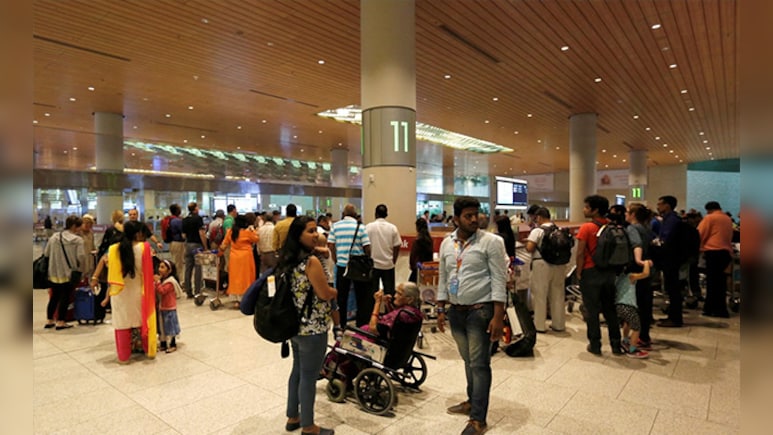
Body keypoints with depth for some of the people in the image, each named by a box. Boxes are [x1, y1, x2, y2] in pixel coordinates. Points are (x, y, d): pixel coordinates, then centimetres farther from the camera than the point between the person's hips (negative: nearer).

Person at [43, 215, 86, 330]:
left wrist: (55, 260, 19)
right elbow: (81, 256, -18)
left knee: (54, 296, 18)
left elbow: (46, 253, 4)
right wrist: (80, 269, -3)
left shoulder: (54, 237, 4)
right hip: (70, 273, -5)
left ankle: (49, 320, 28)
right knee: (65, 297, 6)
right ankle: (60, 322, 11)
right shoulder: (78, 240, -12)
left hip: (54, 272, 5)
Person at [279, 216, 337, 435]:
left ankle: (292, 417, 36)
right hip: (312, 328, -9)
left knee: (298, 370, 22)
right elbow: (324, 294, -18)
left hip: (294, 325, 9)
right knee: (309, 376, 6)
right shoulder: (311, 261, -22)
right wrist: (336, 291, 1)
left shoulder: (287, 259, 4)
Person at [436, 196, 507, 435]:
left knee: (479, 364, 2)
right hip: (456, 311, 5)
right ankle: (472, 401, 37)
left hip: (480, 310, -5)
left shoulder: (491, 242, -10)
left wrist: (498, 316, -15)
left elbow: (499, 281, -12)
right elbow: (443, 279, 12)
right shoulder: (447, 243, 5)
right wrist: (441, 310, 11)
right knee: (468, 360, 19)